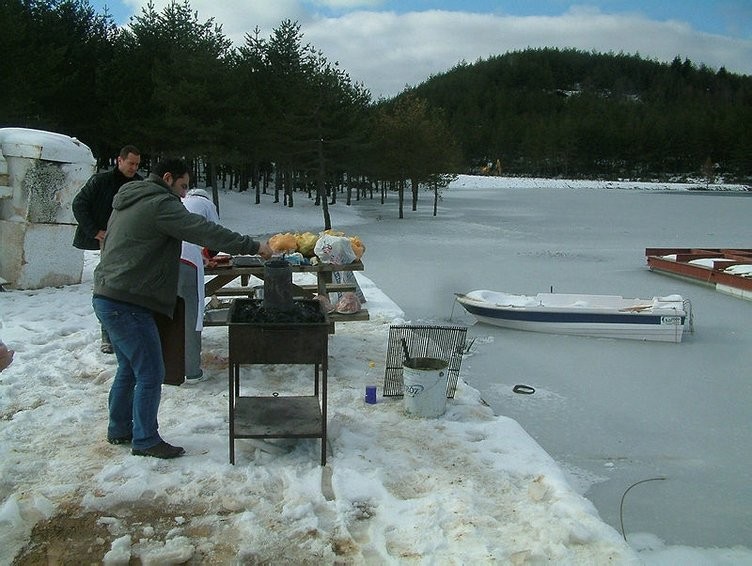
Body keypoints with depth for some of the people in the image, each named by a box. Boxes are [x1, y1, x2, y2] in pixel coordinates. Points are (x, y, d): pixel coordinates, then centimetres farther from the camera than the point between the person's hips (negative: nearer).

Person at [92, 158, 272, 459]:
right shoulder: (160, 203, -13)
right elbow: (205, 231, -20)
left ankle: (119, 429, 31)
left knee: (129, 368, 20)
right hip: (127, 304, -11)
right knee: (150, 373, -2)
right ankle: (145, 440, 7)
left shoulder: (128, 202, 19)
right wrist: (252, 246, -15)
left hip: (107, 298, 11)